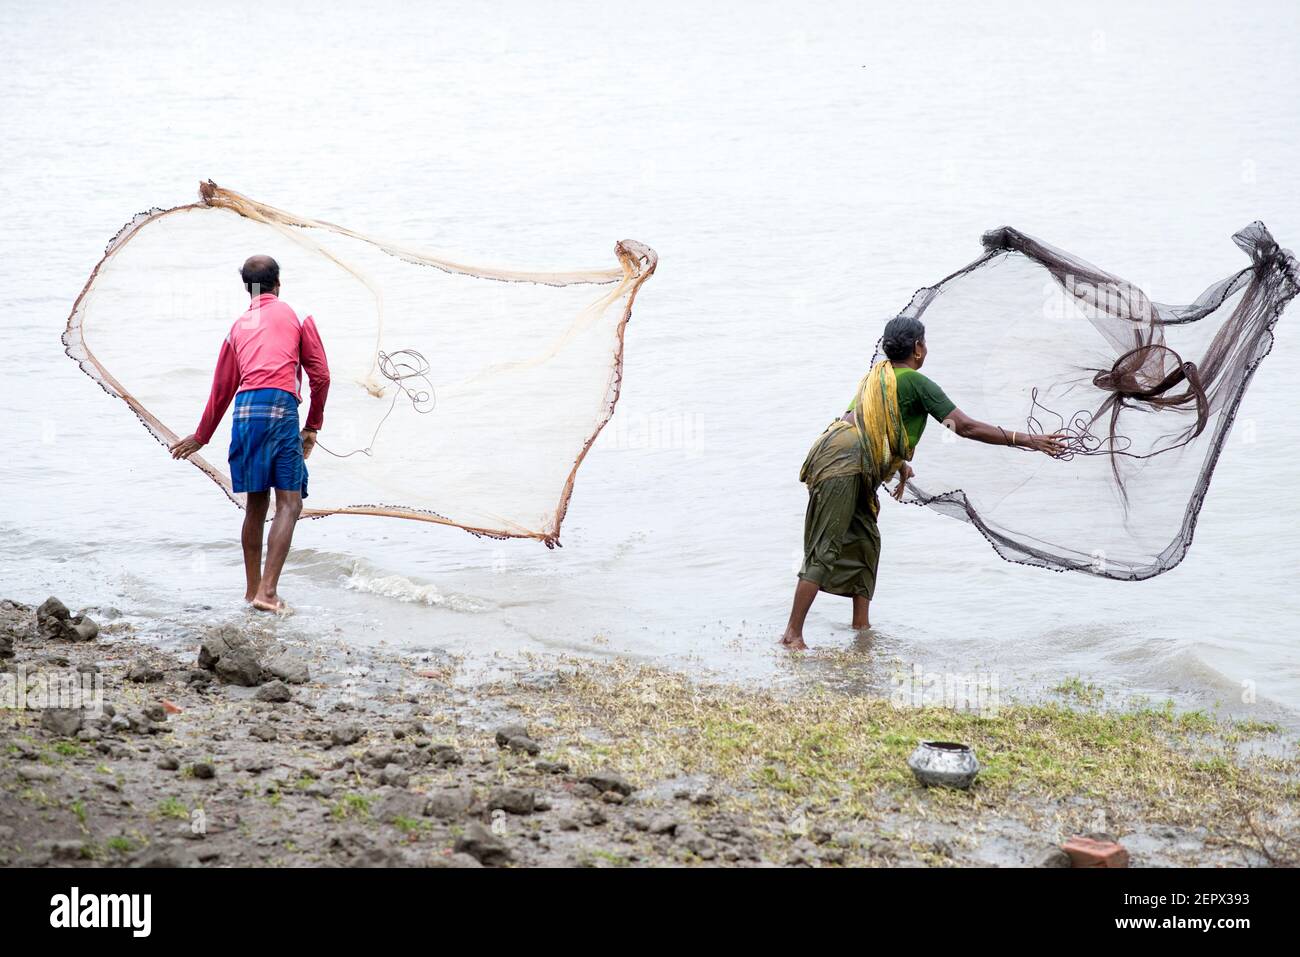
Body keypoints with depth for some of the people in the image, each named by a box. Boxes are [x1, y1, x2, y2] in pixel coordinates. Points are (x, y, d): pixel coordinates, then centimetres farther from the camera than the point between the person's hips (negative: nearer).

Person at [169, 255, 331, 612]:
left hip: (245, 411, 4)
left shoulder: (239, 326, 23)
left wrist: (201, 436, 36)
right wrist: (312, 427, 19)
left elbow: (222, 386, 26)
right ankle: (268, 591, -17)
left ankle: (253, 588, 22)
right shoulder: (296, 316, 13)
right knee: (289, 503, -5)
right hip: (281, 407, -4)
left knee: (256, 504, 15)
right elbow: (320, 375, 9)